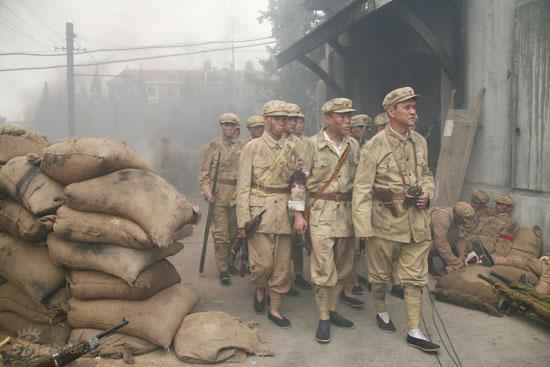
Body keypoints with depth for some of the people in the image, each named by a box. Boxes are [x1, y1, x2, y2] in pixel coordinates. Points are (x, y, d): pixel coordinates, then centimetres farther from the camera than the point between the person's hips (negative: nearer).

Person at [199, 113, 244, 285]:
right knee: (220, 233, -3)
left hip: (238, 194, 3)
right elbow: (204, 172, 2)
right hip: (219, 194, -2)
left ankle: (228, 260, 31)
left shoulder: (243, 146, 9)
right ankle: (223, 269, 4)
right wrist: (206, 191, -9)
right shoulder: (213, 145, 4)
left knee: (235, 231, 11)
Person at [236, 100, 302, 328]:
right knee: (262, 262, -5)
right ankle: (260, 290, 28)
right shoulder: (252, 147, -1)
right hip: (260, 210, -4)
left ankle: (274, 308, 22)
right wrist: (243, 220, -8)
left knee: (282, 264, 7)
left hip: (284, 212, 4)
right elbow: (243, 186, -4)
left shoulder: (291, 149, 10)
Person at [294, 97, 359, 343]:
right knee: (324, 268, -4)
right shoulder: (313, 144, -6)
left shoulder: (354, 145, 8)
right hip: (321, 212, -5)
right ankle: (323, 319, 10)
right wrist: (299, 214, -8)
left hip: (347, 211, 5)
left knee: (344, 267, 12)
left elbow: (359, 180, 15)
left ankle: (332, 309, 28)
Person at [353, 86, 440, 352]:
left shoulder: (420, 142, 7)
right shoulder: (374, 145, -10)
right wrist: (363, 227, -15)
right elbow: (362, 189, -12)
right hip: (385, 218, -4)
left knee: (415, 276, 8)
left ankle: (414, 331, 18)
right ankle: (381, 311, 38)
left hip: (417, 219, 5)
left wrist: (427, 191, -1)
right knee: (379, 273, 13)